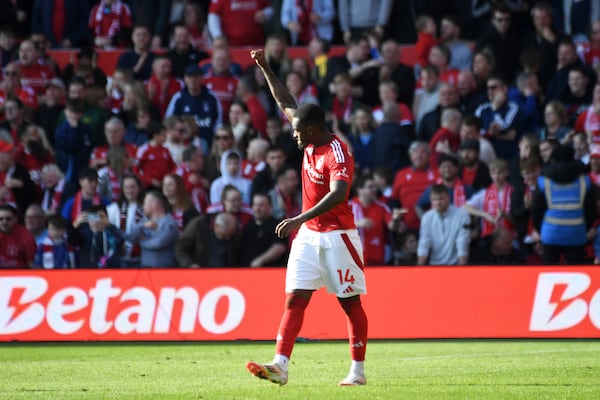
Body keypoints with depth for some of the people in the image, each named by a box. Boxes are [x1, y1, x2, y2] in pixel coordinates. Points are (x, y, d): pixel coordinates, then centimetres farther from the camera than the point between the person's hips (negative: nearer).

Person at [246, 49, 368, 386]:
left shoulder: (337, 154, -19)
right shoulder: (312, 143, 5)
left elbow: (338, 195, -34)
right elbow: (286, 104, 17)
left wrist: (300, 219, -41)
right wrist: (265, 68, 15)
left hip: (337, 235, -8)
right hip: (308, 235, 8)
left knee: (350, 303, 1)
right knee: (295, 298, -3)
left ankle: (358, 371, 6)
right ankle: (280, 365, -12)